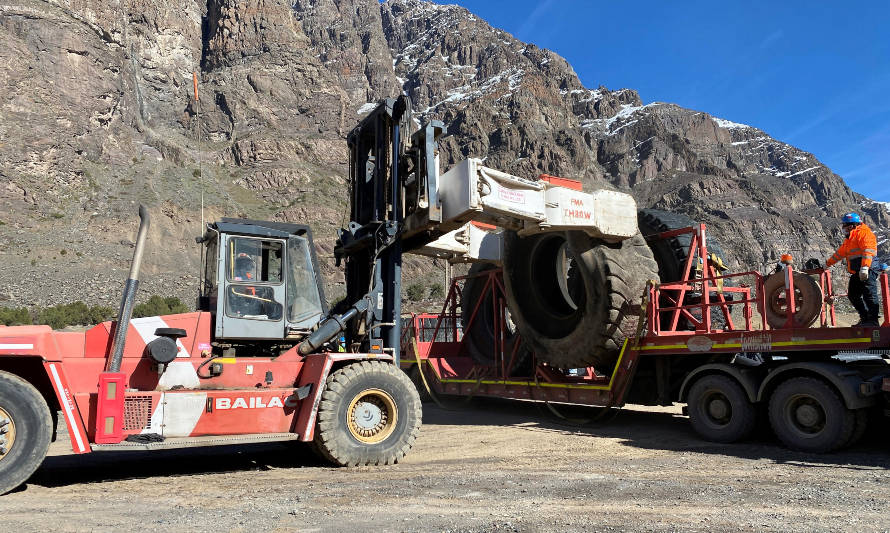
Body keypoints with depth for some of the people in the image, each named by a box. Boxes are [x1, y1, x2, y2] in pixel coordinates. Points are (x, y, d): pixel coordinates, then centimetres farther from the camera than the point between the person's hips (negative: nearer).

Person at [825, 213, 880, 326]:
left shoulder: (864, 233, -6)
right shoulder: (849, 238, 25)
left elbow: (868, 250, -19)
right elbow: (840, 253, 35)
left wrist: (865, 267, -29)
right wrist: (827, 264, 39)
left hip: (868, 271, -10)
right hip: (856, 273, 10)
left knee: (869, 295, -11)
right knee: (853, 295, 9)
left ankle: (873, 321, -10)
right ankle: (865, 319, 14)